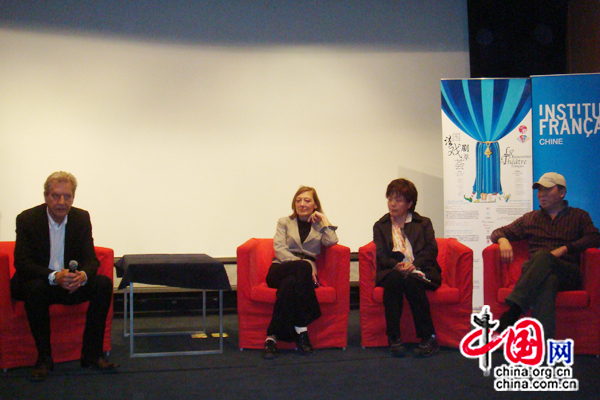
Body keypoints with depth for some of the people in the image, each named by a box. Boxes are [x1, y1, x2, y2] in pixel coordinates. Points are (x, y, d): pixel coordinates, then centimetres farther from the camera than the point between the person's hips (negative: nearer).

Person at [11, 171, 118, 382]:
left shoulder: (81, 218, -2)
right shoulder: (27, 219, -12)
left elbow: (91, 259, -4)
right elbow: (21, 263, -19)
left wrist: (83, 275, -31)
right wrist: (54, 277, -37)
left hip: (71, 282, 4)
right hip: (36, 281, -3)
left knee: (104, 283, -21)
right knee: (35, 288, -37)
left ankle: (91, 354, -14)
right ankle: (44, 358, -24)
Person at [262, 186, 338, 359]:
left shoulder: (319, 225, 22)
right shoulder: (284, 222, 20)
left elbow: (331, 241, -2)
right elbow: (279, 249, 1)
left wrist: (324, 219, 5)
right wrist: (304, 264, -13)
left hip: (305, 273, 1)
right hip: (281, 269, -1)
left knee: (290, 283, -37)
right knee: (303, 268, -37)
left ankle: (273, 336, -36)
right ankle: (300, 331, -38)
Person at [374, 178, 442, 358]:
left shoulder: (423, 223, 19)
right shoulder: (380, 226, 21)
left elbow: (431, 250, 3)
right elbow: (381, 256, 6)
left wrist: (414, 264, -17)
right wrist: (397, 265, -16)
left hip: (419, 271, -1)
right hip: (392, 272, 1)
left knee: (410, 282, -37)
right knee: (393, 279, -36)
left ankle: (429, 337, -31)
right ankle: (394, 338, -36)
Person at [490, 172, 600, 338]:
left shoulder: (579, 216, 21)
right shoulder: (530, 218, 28)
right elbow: (498, 232, 26)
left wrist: (564, 249, -11)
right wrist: (503, 240, -1)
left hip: (568, 273, -2)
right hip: (534, 272, 2)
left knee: (543, 256, -38)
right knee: (546, 281, -39)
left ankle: (511, 313, -54)